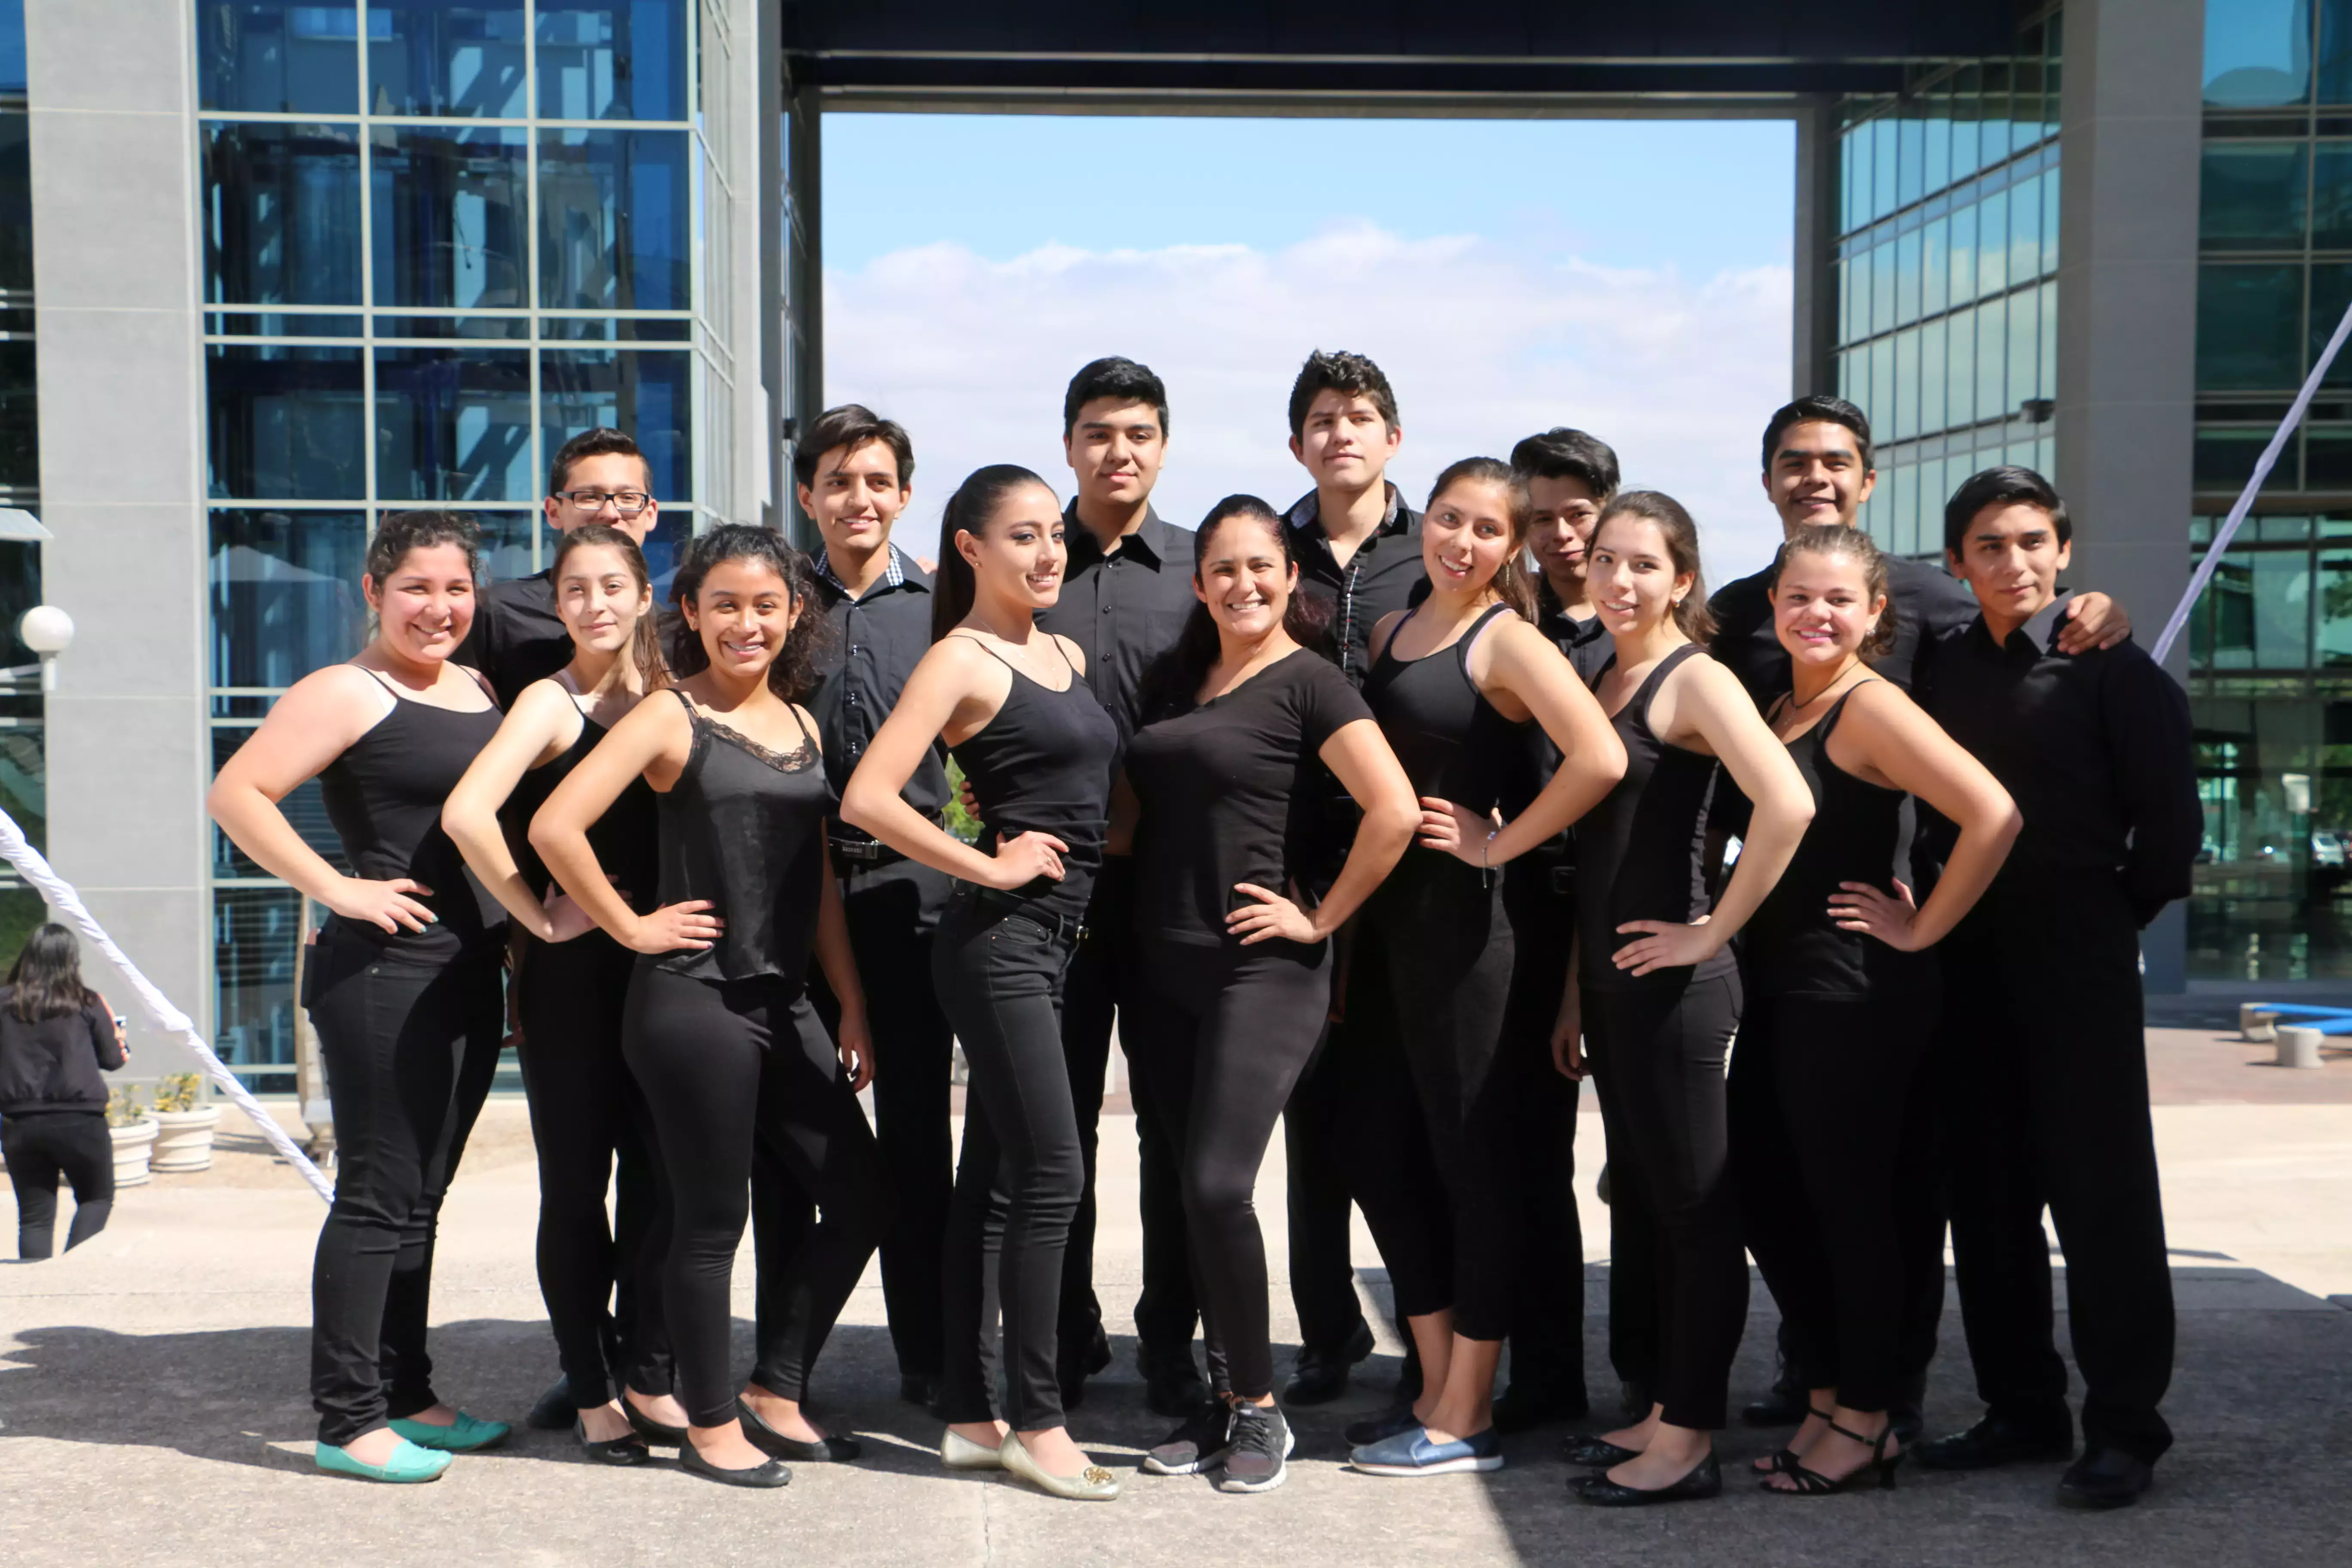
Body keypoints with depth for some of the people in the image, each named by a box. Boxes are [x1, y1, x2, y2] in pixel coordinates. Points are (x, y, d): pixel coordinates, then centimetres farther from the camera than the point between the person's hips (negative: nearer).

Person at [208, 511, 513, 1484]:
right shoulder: (347, 693, -9)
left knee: (418, 1199, 14)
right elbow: (235, 795, -16)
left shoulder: (477, 689, 13)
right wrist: (336, 888, -17)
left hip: (469, 973, 8)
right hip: (381, 974, -8)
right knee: (377, 1198, -3)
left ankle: (407, 1397, 24)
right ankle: (349, 1421, 6)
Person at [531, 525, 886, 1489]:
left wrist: (853, 1009, 11)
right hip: (694, 1002, -7)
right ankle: (711, 1425, 20)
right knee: (712, 1219, 3)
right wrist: (630, 927, -11)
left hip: (785, 1004, 7)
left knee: (860, 1203, 8)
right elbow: (555, 826, -19)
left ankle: (775, 1393, 24)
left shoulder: (800, 722, 12)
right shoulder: (671, 716, -7)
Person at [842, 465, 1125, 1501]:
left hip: (1054, 940, 8)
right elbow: (867, 799, -19)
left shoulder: (1067, 653, 15)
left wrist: (1077, 851, 12)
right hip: (1000, 939, -8)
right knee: (1050, 1175, -8)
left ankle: (970, 1416, 17)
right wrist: (989, 867, -15)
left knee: (995, 1178, 10)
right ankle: (1035, 1421, 0)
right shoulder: (961, 660, -9)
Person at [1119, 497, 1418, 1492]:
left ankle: (1259, 1408, 4)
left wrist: (1322, 918, -13)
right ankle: (1223, 1396, 21)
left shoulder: (1309, 683, -7)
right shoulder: (1176, 679, 14)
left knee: (1217, 1186, -13)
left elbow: (1394, 810, -18)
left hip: (1260, 971, -7)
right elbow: (1138, 805, 24)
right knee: (1188, 1188, 9)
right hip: (1165, 968, 7)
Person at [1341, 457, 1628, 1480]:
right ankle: (1437, 1392, 23)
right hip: (1382, 913, 8)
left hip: (1456, 916, -8)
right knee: (1378, 1146, 10)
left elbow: (1600, 758, -25)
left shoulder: (1506, 639, -9)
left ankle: (1465, 1421, 10)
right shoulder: (1392, 631, 14)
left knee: (1468, 1152, 0)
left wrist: (1499, 844, -16)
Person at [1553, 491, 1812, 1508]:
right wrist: (1575, 990, 15)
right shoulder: (1603, 682, 14)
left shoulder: (1695, 680, -11)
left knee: (1692, 1204, 0)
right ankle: (1663, 1413, 26)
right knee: (1639, 1197, 15)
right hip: (1611, 978, 9)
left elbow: (1787, 804, -27)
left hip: (1672, 983, -9)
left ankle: (1689, 1442, 8)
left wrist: (1714, 930, -19)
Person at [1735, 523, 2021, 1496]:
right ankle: (1828, 1396, 28)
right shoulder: (1781, 710, 12)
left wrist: (1921, 927, -16)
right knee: (1768, 1199, 14)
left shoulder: (1871, 707, -14)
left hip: (1854, 995, -9)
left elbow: (1993, 815, -24)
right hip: (1775, 993, 9)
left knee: (1847, 1204, 1)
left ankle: (1866, 1423, 15)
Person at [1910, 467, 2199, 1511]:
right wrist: (1951, 913, 5)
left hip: (2080, 966, -5)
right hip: (1971, 965, 5)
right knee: (1988, 1197, 9)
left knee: (2101, 1192, -2)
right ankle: (2022, 1408, 20)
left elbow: (2170, 820, -5)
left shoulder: (2111, 669, -4)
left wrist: (2112, 915, 0)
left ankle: (2125, 1425, 7)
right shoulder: (1943, 675, 9)